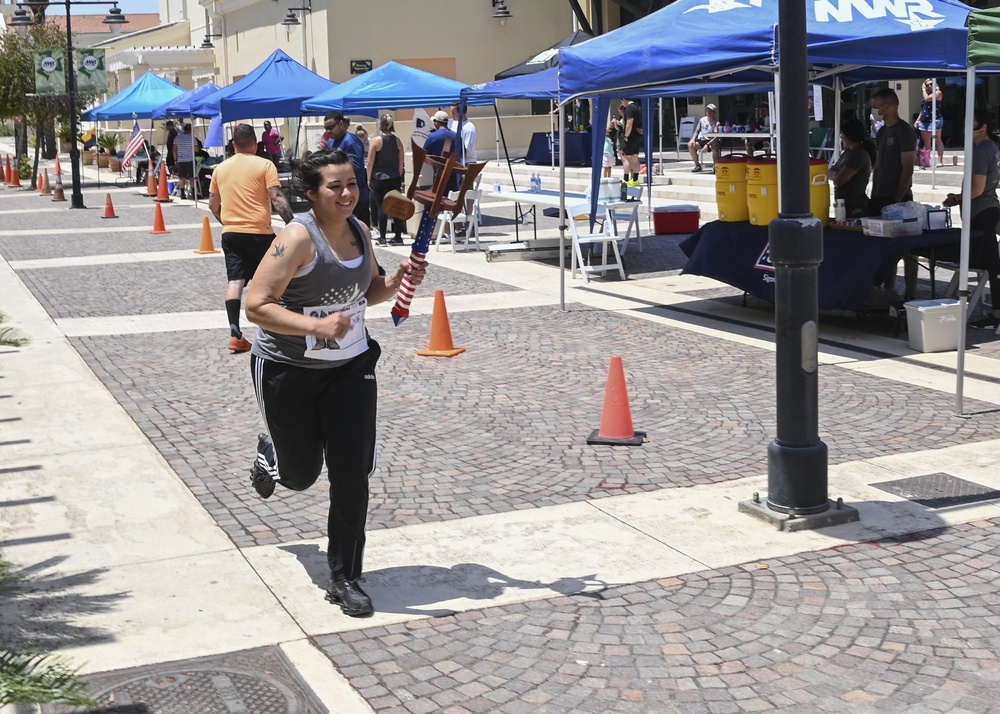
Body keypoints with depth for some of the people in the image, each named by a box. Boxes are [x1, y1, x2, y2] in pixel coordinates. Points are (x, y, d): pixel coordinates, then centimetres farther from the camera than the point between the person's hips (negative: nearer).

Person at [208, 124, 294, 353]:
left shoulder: (220, 168, 9)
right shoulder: (264, 165, -4)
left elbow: (213, 204, 16)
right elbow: (277, 199, -13)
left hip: (230, 233, 3)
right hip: (259, 232, -3)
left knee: (235, 281, 0)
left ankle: (235, 334, -10)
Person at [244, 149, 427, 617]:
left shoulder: (359, 230, 1)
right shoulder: (298, 237, -20)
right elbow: (256, 305, -24)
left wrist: (395, 282, -4)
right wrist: (316, 325, -35)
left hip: (350, 368, 5)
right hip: (289, 370, -4)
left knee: (352, 473, -4)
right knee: (301, 475, 12)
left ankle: (345, 579, 9)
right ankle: (270, 455, 51)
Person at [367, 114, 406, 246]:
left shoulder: (376, 141, -8)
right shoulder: (397, 141, 4)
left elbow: (370, 162, -6)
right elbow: (401, 162, 9)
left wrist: (369, 178, 2)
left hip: (380, 178, -4)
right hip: (395, 178, 4)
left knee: (381, 207, 1)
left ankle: (382, 237, 1)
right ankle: (398, 236, 8)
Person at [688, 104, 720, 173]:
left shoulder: (716, 122, -8)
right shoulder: (702, 120, 7)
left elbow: (717, 137, -19)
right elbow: (697, 131, 13)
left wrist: (707, 145, -33)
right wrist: (693, 139, -9)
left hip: (712, 141, -5)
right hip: (702, 140, 5)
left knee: (715, 147, -39)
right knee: (690, 145, -19)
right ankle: (697, 165, -6)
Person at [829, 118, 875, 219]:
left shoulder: (859, 155, -17)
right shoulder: (848, 151, 11)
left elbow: (838, 180, -21)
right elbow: (831, 171, 11)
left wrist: (833, 175, 0)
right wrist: (838, 175, -10)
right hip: (844, 204, 9)